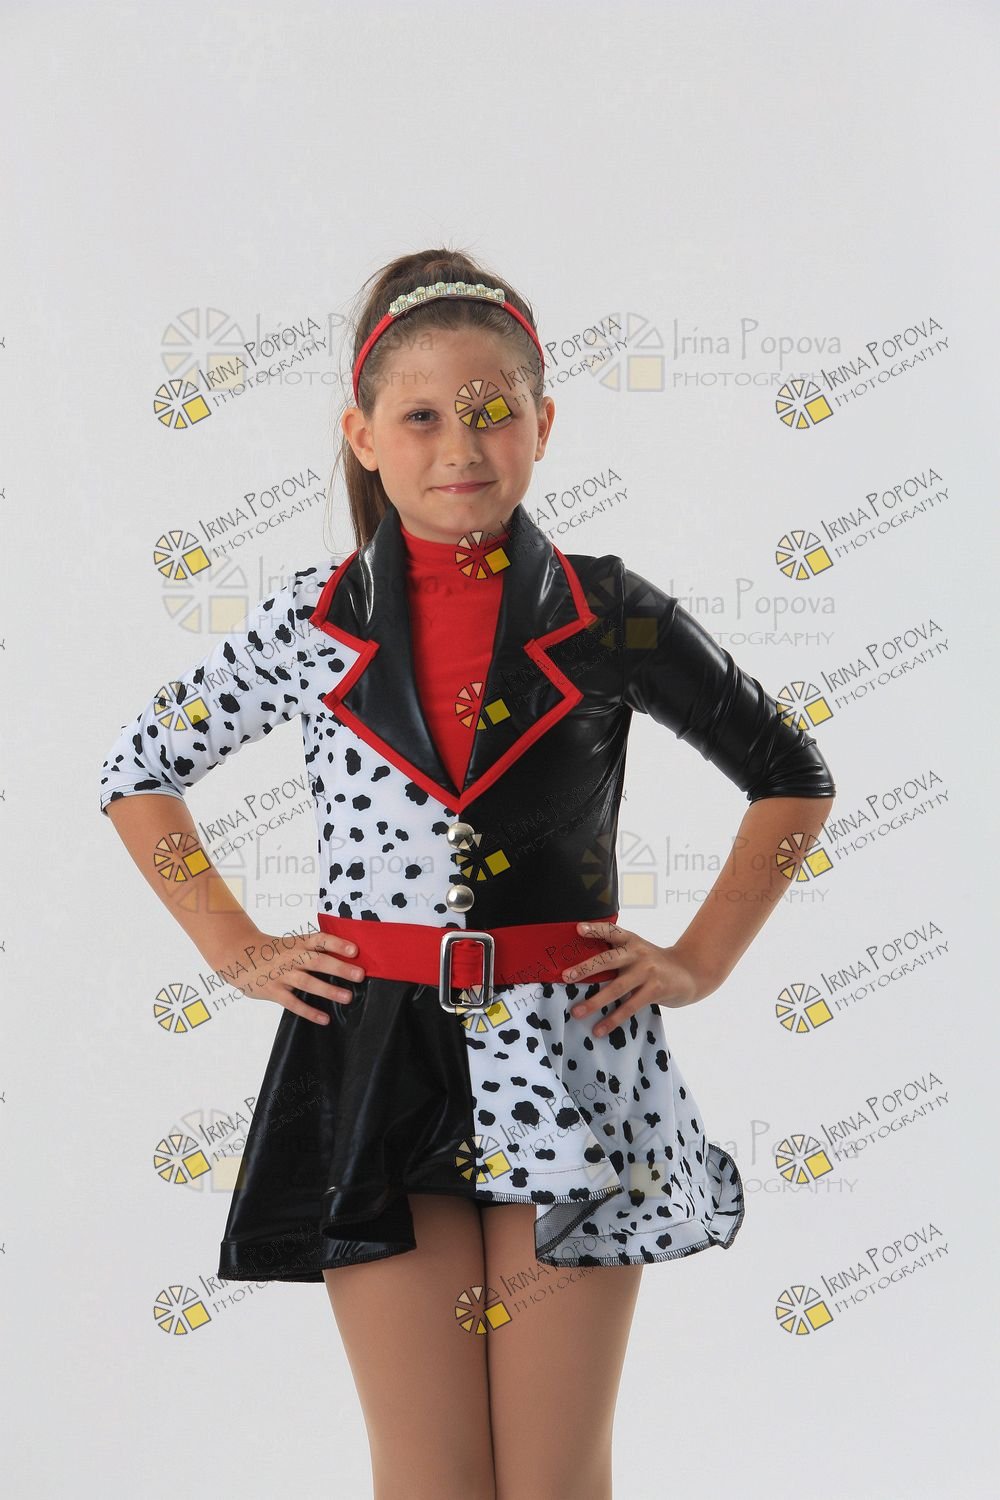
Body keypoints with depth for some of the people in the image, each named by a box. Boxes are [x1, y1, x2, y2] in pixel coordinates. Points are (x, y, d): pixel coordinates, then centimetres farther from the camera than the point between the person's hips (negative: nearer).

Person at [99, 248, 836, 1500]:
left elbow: (793, 778, 10)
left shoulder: (610, 618, -1)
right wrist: (239, 955, 7)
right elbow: (135, 776, 13)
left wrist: (700, 961, 4)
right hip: (376, 1063, 1)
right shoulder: (313, 623, 1)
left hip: (568, 1064, 0)